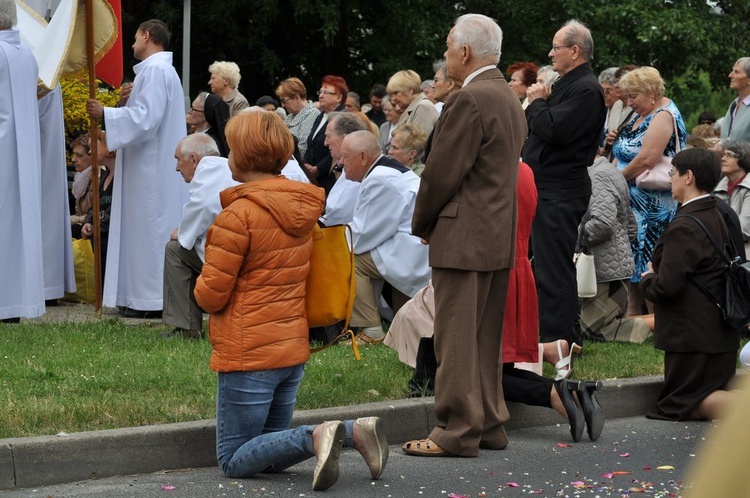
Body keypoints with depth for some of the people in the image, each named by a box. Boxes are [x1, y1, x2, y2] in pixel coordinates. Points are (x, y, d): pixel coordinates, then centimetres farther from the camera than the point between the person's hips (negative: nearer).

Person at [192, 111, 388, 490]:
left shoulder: (239, 214, -17)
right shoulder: (303, 208, 7)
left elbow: (212, 295, -14)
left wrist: (201, 287, 9)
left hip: (248, 353, -8)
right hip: (294, 347, 8)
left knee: (235, 460, 3)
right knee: (272, 454, 19)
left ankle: (315, 438, -21)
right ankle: (354, 431, -4)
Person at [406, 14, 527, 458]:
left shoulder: (469, 100, -16)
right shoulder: (510, 100, 15)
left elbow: (442, 172, -17)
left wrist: (422, 225, -1)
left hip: (464, 237, -10)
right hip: (501, 237, 10)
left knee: (456, 338, -5)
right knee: (486, 339, 14)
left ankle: (457, 432, -4)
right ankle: (489, 424, 18)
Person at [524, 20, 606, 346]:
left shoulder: (586, 90, -16)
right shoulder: (565, 84, 17)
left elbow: (553, 129, -25)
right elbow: (536, 127, 22)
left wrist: (537, 102, -10)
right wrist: (538, 104, 4)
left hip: (560, 193, -11)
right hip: (547, 186, 11)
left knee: (554, 267, -8)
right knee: (545, 262, 15)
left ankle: (557, 338, -5)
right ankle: (550, 333, 22)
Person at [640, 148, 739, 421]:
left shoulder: (685, 226, -20)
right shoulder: (719, 217, 10)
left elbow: (666, 287, -25)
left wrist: (647, 278, -2)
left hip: (693, 334, -9)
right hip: (722, 330, 9)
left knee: (680, 405, -1)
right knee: (717, 392, 23)